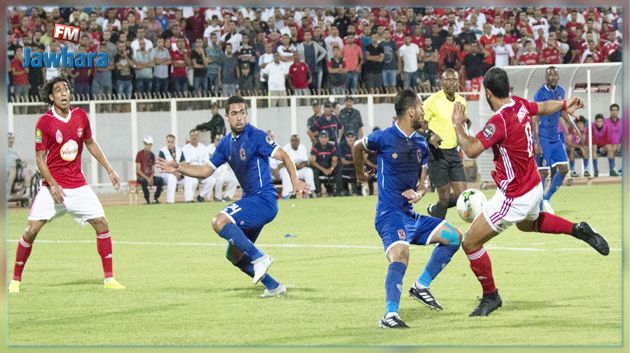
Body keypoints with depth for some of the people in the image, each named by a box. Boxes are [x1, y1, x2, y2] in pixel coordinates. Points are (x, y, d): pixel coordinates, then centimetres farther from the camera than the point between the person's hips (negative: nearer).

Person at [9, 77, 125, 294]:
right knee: (32, 230, -10)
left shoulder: (80, 116, 2)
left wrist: (109, 170, 15)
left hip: (78, 185, 4)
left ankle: (109, 279, 4)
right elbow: (40, 158, -9)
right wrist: (52, 185, -20)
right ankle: (15, 280, 4)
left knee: (101, 223, -5)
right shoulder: (44, 122, -11)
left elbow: (90, 144, 17)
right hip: (53, 185, -4)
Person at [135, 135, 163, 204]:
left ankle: (155, 198, -15)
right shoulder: (140, 154, -7)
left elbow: (152, 169, 12)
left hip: (150, 177, 5)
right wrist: (147, 178, -20)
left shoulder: (152, 155, 9)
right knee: (144, 181, -39)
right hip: (141, 176, -5)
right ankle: (148, 200, -29)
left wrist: (151, 178, -10)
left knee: (160, 180, -22)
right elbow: (138, 170, -11)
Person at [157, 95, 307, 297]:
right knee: (234, 255, 12)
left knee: (220, 222, -27)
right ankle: (273, 287, 20)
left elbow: (283, 156, -14)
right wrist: (178, 168, 8)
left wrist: (294, 179, -30)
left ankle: (259, 258, -21)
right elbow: (205, 171, 18)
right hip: (250, 200, 9)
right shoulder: (226, 144, 12)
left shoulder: (256, 136, -11)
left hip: (264, 199, -9)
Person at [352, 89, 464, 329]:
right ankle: (390, 315, -33)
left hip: (410, 214, 8)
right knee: (400, 255, -31)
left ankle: (421, 286, 9)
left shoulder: (421, 145, 10)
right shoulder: (384, 138, -9)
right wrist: (360, 174, 29)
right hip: (389, 215, -8)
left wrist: (418, 194, -7)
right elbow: (358, 147, 12)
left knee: (453, 237, 3)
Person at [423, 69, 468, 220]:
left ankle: (434, 210, 29)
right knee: (445, 197, -5)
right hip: (437, 152, -6)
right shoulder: (433, 101, -11)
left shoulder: (461, 101, 8)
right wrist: (430, 135, -24)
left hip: (453, 152, 6)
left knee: (462, 195, 2)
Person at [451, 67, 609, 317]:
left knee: (470, 243, 0)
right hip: (534, 186, 9)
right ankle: (578, 230, 31)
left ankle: (490, 296, 13)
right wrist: (564, 105, 37)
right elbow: (543, 107, 16)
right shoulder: (520, 104, -6)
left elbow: (471, 150, -35)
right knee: (527, 224, 42)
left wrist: (458, 125, -20)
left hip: (514, 198, -9)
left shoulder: (500, 120, -30)